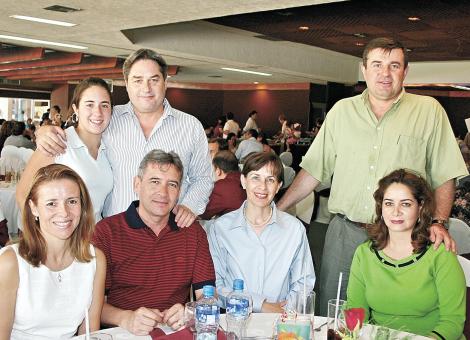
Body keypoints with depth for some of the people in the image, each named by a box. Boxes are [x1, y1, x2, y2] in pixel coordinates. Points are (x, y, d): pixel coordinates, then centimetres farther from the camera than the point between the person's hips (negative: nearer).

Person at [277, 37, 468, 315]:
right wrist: (277, 209, 5)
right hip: (344, 232, 2)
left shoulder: (429, 111, 2)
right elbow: (314, 169, 9)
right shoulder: (342, 110, 7)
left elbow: (445, 176, 2)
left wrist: (439, 223, -11)